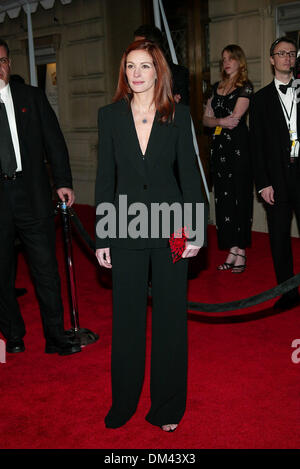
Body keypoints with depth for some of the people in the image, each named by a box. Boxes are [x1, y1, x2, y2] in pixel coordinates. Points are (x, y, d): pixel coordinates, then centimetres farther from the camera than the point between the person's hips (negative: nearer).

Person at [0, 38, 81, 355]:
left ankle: (55, 338, 13)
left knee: (45, 267, 2)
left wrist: (63, 181, -1)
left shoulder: (32, 97, 9)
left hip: (31, 194, 1)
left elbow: (53, 141, 8)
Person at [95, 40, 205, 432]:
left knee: (171, 314, 8)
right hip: (126, 226, 1)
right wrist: (101, 237, 0)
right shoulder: (110, 115, 3)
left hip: (170, 224, -1)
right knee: (126, 315, 9)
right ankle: (124, 401, 28)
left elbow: (189, 173, 1)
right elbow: (105, 178, 2)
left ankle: (168, 405, 25)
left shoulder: (179, 115, 0)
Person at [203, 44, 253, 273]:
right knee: (223, 197, 5)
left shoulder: (246, 87, -2)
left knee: (240, 196, -4)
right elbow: (206, 119, 9)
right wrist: (220, 121, -10)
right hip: (219, 146, 6)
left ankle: (241, 252, 3)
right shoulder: (217, 87, 16)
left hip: (239, 145, -6)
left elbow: (235, 118, -14)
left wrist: (214, 120, -3)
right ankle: (232, 251, 11)